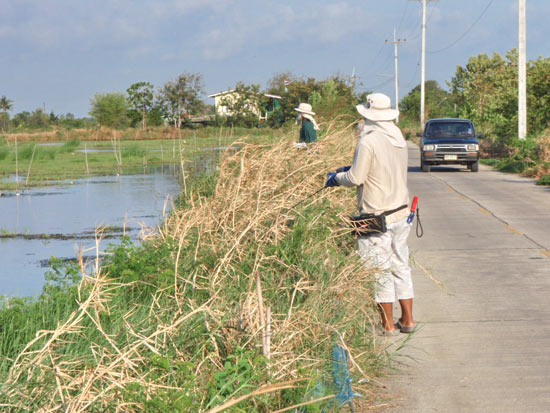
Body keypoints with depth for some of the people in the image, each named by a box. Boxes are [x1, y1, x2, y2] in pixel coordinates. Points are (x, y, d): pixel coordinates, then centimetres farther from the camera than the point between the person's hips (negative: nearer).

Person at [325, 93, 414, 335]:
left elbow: (356, 178, -14)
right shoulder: (398, 139, 8)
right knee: (400, 266, 15)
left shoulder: (369, 141, -17)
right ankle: (407, 320, 19)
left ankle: (387, 325, 6)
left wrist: (336, 178, 6)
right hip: (401, 213, 8)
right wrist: (351, 169, 22)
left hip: (377, 217, -7)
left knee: (379, 270, 1)